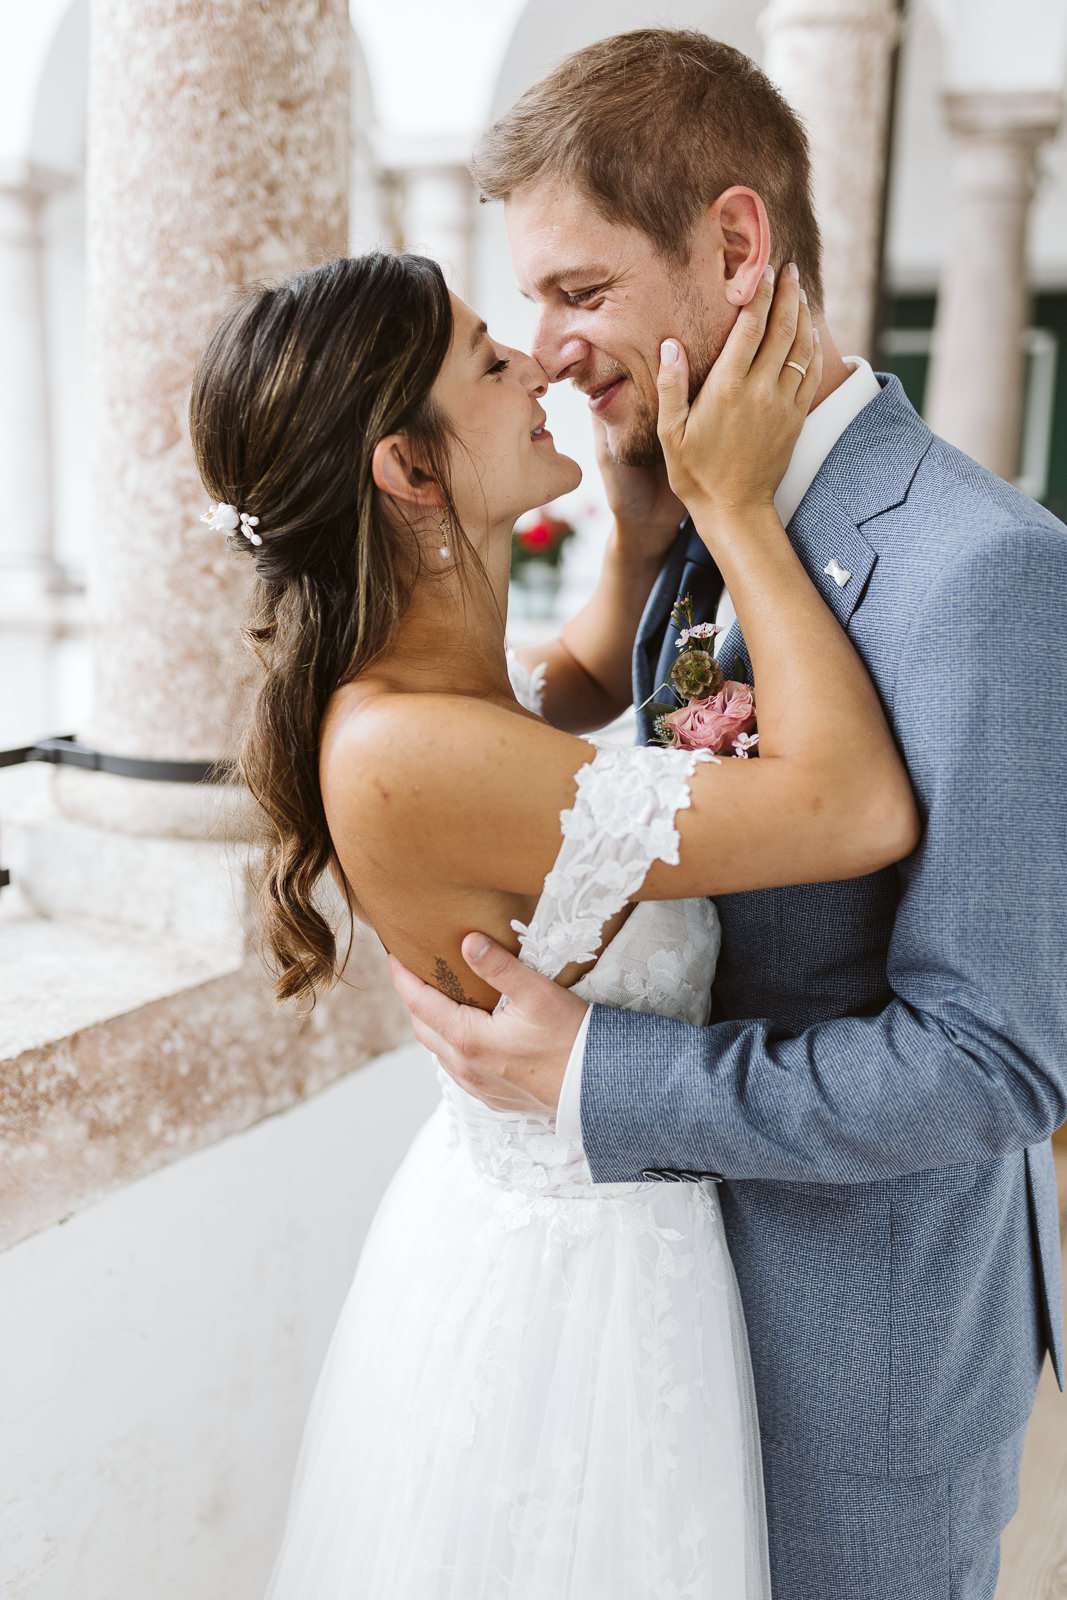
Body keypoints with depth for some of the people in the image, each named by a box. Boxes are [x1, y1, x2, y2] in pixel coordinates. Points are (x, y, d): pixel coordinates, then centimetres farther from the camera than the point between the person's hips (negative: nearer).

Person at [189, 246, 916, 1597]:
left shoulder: (408, 684, -5)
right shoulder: (407, 754, -34)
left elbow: (565, 700, 18)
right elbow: (859, 809, -34)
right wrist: (735, 507, -25)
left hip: (507, 1218, 9)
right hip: (573, 1291, -9)